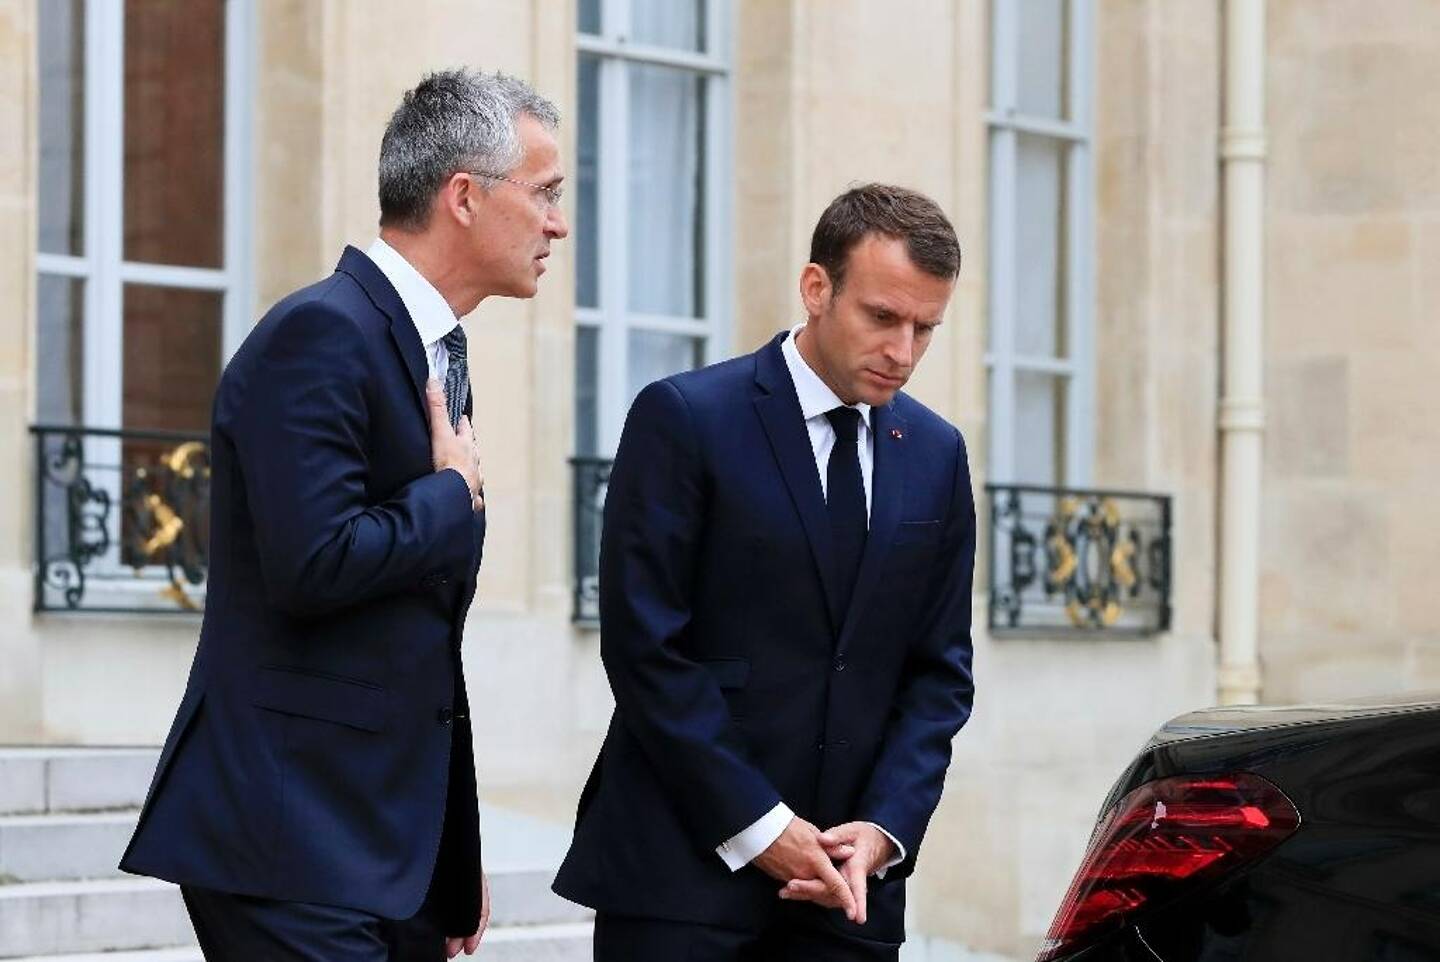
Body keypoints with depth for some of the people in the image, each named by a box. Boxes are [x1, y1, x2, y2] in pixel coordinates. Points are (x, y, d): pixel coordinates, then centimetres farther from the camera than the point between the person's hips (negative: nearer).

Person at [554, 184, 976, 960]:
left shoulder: (937, 454, 10)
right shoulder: (685, 419, -5)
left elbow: (940, 669, 11)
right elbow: (643, 646, -10)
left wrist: (885, 826, -5)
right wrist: (758, 826, -13)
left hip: (847, 880, 4)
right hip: (683, 868, -4)